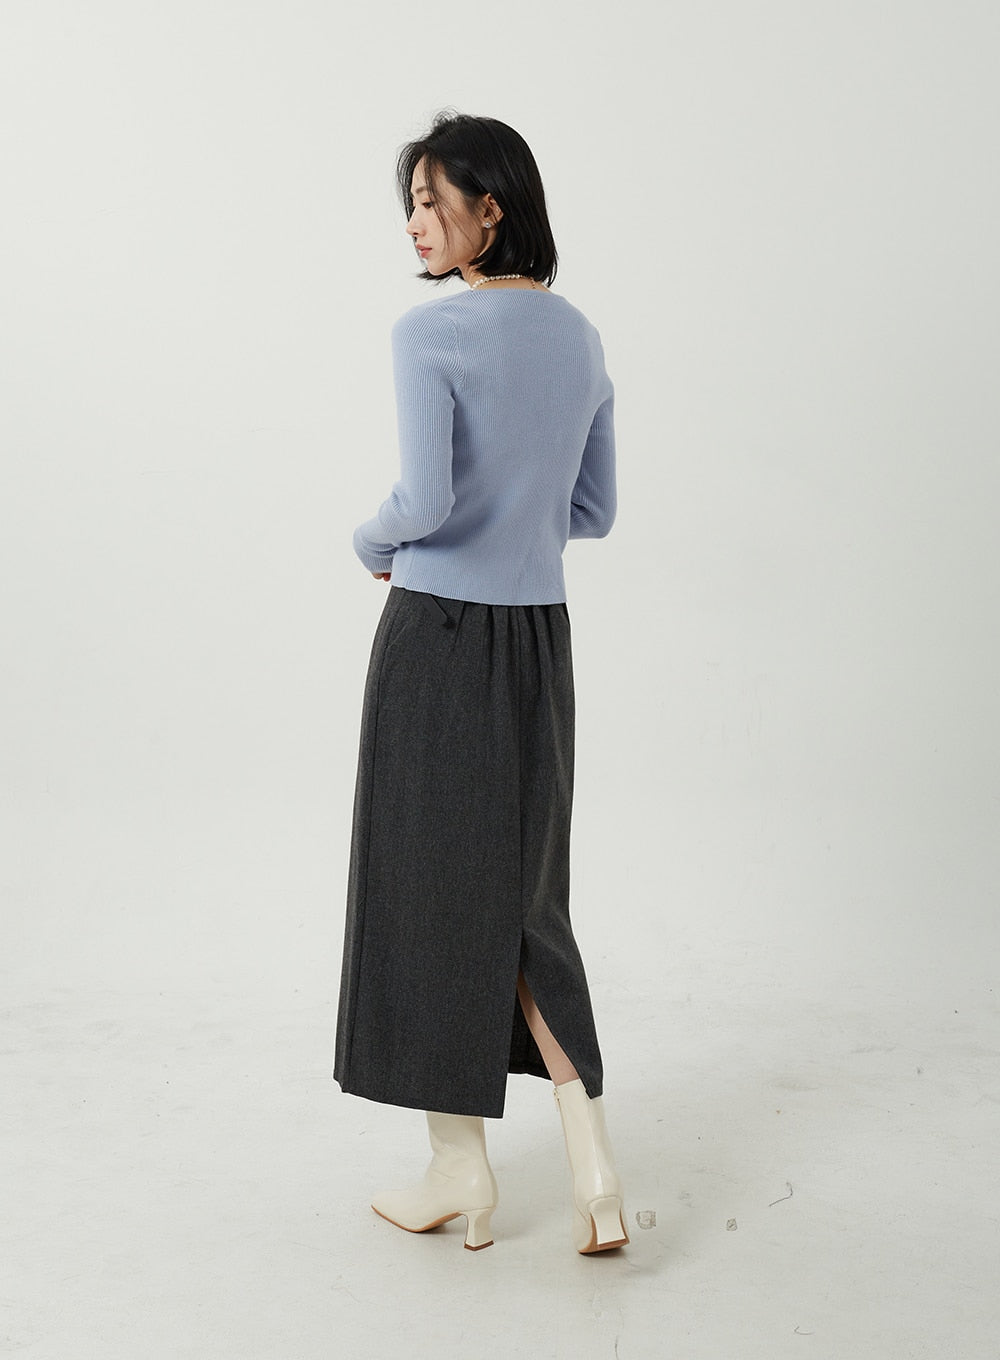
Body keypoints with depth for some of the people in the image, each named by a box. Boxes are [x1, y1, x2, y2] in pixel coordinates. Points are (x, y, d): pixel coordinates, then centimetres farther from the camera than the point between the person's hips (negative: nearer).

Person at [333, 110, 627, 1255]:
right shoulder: (580, 337, 9)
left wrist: (374, 542, -1)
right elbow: (593, 512, 13)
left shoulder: (429, 332, -12)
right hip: (539, 638, 6)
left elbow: (425, 500, -21)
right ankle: (591, 1160, 10)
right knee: (522, 892, 16)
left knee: (428, 887, 8)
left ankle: (460, 1171, 20)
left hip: (440, 640, -6)